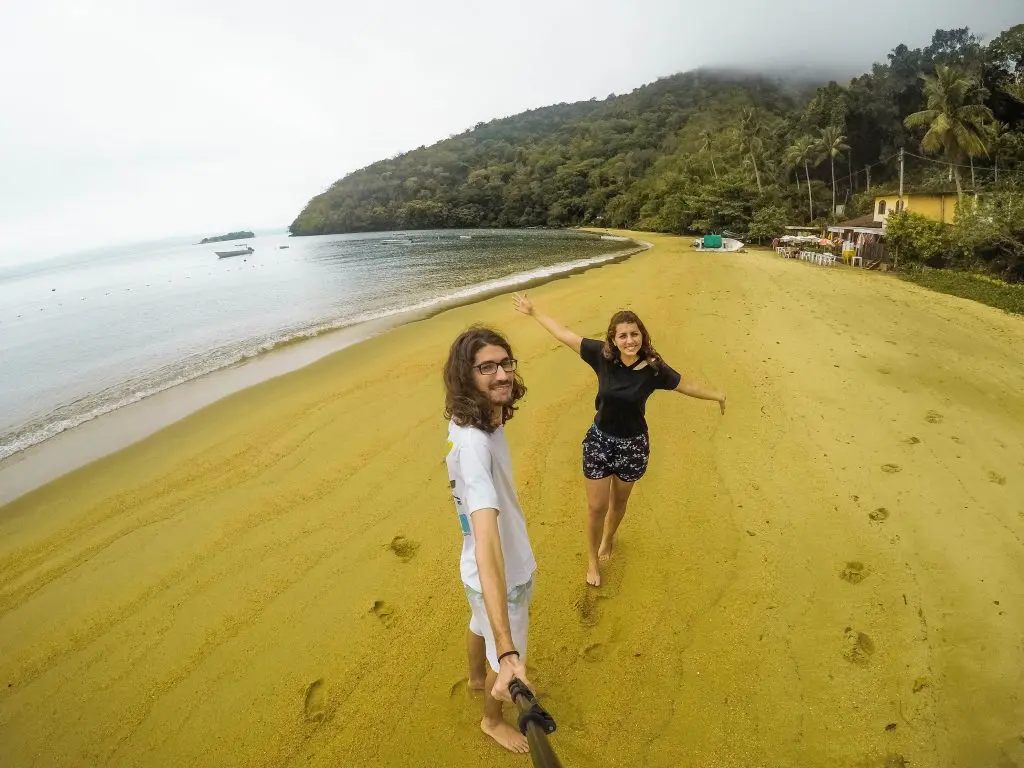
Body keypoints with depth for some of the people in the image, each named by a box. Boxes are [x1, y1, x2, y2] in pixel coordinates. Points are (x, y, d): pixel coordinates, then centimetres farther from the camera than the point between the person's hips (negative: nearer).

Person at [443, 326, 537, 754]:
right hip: (502, 575, -8)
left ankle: (477, 678, 66)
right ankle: (492, 720, 51)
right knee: (502, 658, 20)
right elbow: (486, 540, -48)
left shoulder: (479, 422, -10)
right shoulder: (475, 443, -39)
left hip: (489, 569, 9)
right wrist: (508, 653, -52)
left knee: (482, 624, 35)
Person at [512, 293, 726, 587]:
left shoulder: (653, 368, -16)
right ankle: (593, 560, 31)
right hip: (599, 439, 0)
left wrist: (717, 395, 14)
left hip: (633, 444, 1)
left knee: (619, 501, 22)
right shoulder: (602, 355, -16)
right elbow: (564, 334, -8)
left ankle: (608, 539, 53)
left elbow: (685, 385, 2)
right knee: (596, 506, 7)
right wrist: (533, 312, -2)